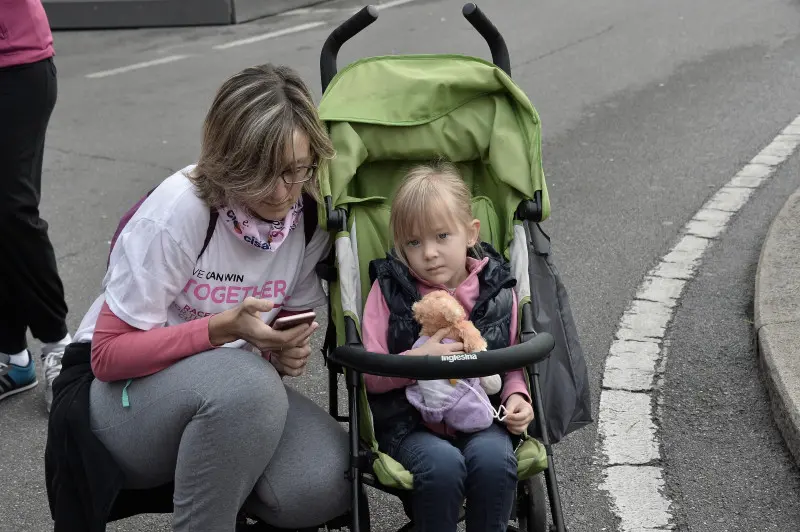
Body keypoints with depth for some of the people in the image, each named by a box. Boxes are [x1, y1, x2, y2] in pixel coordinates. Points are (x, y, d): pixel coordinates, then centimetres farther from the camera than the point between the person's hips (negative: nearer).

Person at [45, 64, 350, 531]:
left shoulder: (312, 215, -7)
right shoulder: (178, 210, -23)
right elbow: (110, 354, -19)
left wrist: (291, 348, -16)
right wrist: (222, 328, -31)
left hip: (228, 393, 4)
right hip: (117, 392, -4)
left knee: (327, 482, -24)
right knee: (245, 382, -37)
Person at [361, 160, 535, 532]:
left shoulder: (497, 289, 2)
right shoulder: (389, 289, -3)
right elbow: (370, 375, -4)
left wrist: (516, 396, -8)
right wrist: (419, 360, -21)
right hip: (410, 423, -1)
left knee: (493, 458, -29)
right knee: (442, 464, -31)